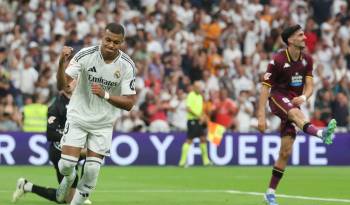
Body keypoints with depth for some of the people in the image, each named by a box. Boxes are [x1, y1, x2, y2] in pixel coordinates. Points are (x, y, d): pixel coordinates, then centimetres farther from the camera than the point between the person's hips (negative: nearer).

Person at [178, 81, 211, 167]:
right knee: (189, 140, -9)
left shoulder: (200, 96, 15)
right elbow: (189, 109, -20)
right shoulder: (191, 96, -11)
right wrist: (199, 116, -21)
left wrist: (203, 117, 5)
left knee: (203, 139, 8)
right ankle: (182, 161, -7)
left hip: (199, 121, 8)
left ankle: (205, 160, 16)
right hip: (192, 120, -8)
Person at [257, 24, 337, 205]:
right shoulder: (278, 60, -13)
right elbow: (265, 88, -13)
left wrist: (304, 97, -23)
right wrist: (261, 116, -19)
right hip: (278, 98, -5)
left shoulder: (307, 60, 5)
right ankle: (321, 133, -71)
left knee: (286, 152, -2)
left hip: (294, 102, 5)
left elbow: (309, 85, 1)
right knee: (295, 113, -40)